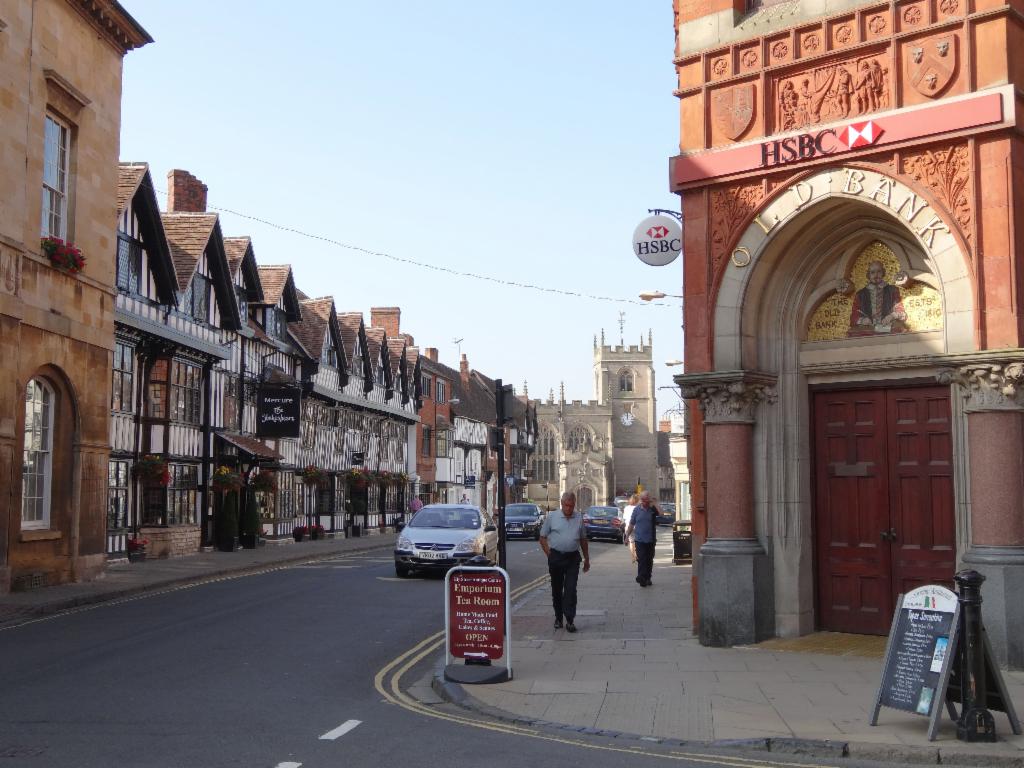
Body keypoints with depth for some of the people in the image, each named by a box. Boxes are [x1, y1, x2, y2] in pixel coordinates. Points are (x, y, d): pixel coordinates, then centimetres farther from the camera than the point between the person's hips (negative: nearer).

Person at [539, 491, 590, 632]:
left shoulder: (579, 518, 8)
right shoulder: (552, 517, 1)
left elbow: (583, 539, 16)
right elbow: (543, 538, 4)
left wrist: (586, 558, 17)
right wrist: (550, 555, -3)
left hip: (573, 558, 0)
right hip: (556, 557, 0)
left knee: (571, 589, -8)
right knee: (557, 590, 9)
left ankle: (570, 620, -9)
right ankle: (558, 618, 22)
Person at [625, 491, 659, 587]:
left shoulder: (653, 508, 0)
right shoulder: (637, 509, 2)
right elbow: (631, 524, 8)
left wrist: (653, 505, -20)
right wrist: (627, 536, 6)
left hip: (651, 539, 1)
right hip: (639, 539, -1)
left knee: (649, 560, 9)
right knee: (641, 559, -10)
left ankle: (647, 578, 21)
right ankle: (641, 578, -12)